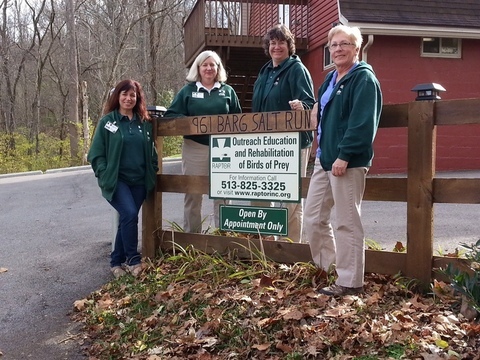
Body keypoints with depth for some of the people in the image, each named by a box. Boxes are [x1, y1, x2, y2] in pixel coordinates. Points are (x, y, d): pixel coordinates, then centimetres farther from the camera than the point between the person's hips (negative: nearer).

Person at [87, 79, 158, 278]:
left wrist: (153, 173, 8)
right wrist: (105, 176, -12)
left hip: (139, 182, 4)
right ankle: (133, 260, -5)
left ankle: (117, 261, 23)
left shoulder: (145, 123, 9)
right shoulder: (107, 122, -1)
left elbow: (151, 152, 17)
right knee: (130, 214, -20)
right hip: (116, 180, -4)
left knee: (127, 219, 8)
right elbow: (96, 154, -2)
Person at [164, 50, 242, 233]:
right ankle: (191, 235, 14)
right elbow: (171, 115, 4)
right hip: (195, 148, 0)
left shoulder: (228, 91, 12)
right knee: (193, 193, 3)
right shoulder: (187, 91, 9)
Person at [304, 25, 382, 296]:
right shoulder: (331, 78, 18)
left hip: (349, 161, -9)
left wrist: (344, 156, -23)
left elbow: (362, 123, -19)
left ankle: (350, 282, 10)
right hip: (326, 158, 9)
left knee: (347, 223, -2)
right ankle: (328, 267, 29)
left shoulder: (364, 78, -9)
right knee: (314, 216, 13)